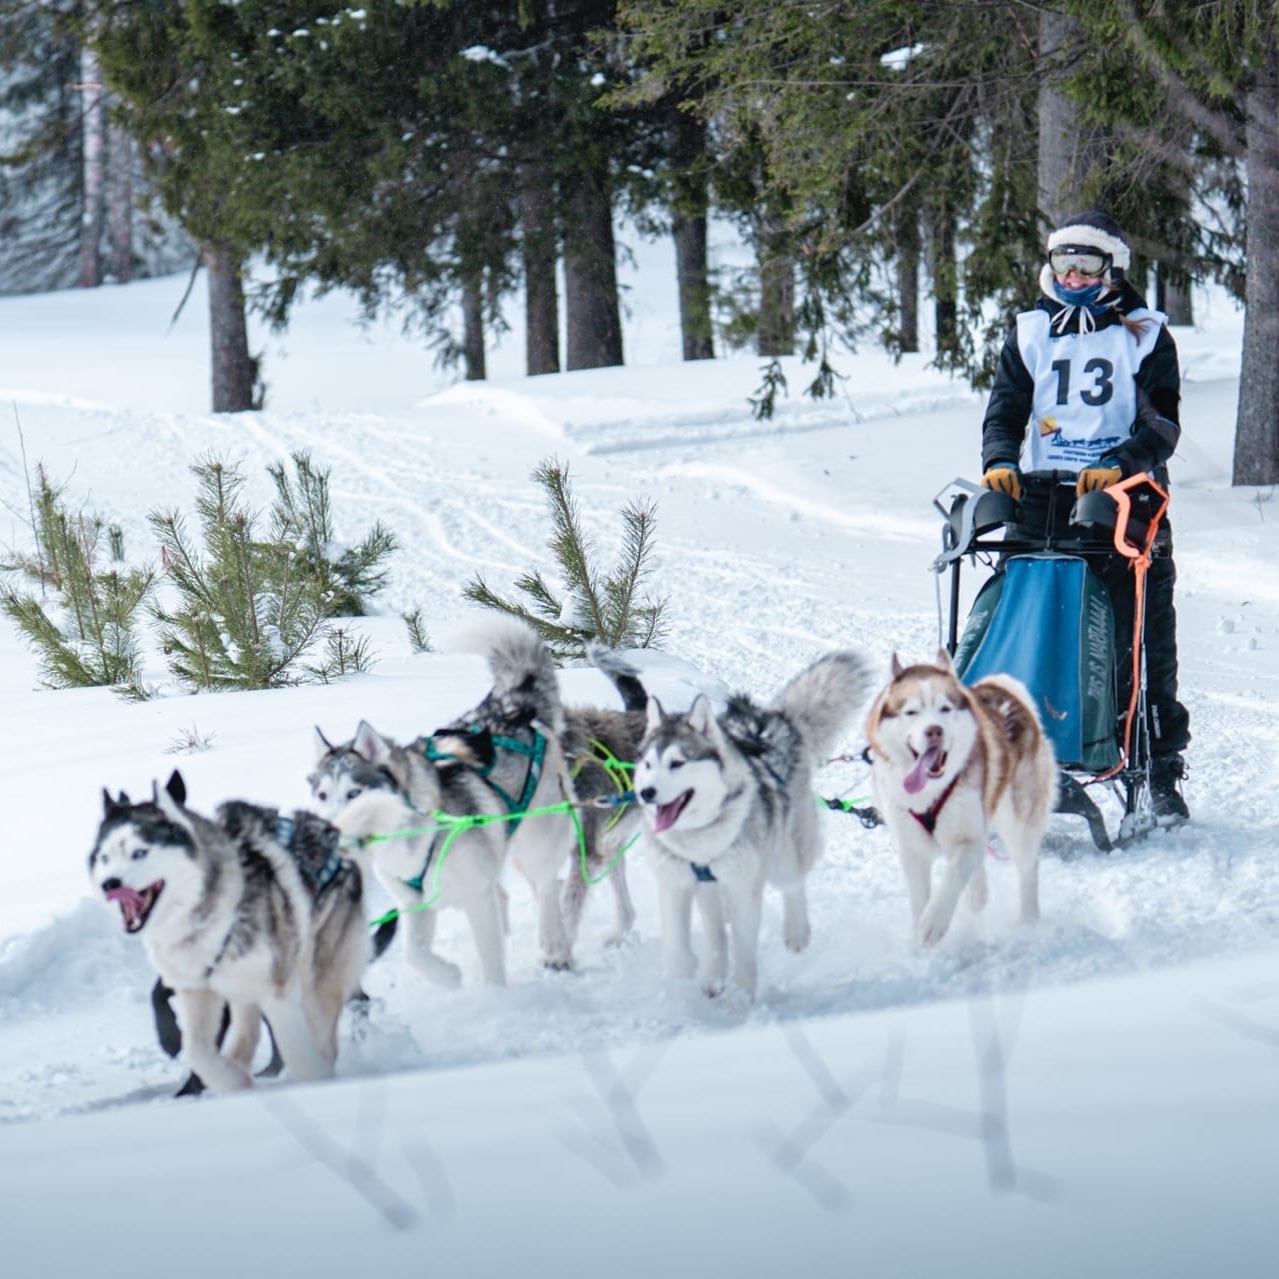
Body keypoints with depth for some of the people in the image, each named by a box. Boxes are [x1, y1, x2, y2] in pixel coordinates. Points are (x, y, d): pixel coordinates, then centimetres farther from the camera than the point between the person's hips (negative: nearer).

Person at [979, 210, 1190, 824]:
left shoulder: (1145, 336, 7)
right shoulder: (1030, 335, 16)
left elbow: (1163, 424, -1)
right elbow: (1004, 411, 11)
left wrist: (1122, 465, -20)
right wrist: (1000, 462, -11)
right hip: (1041, 498, 2)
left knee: (1144, 637, -4)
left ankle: (1162, 774, 3)